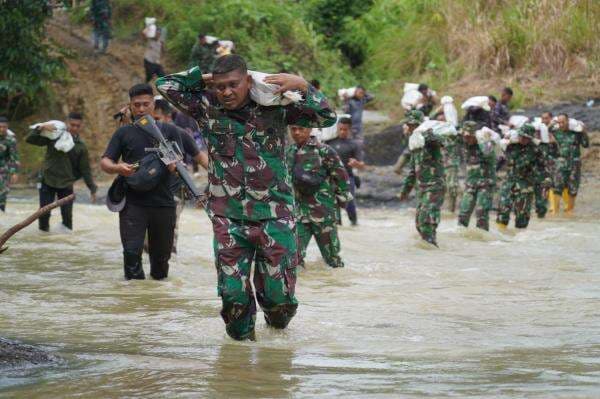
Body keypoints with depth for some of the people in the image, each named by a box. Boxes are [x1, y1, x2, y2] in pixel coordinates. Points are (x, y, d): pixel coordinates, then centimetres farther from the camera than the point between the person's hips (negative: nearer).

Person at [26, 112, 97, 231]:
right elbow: (30, 139, -7)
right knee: (44, 213, 0)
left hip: (66, 185, 1)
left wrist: (92, 188, -4)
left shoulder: (81, 146, -1)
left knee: (67, 215, 1)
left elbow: (85, 169, 2)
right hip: (48, 181, -1)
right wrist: (41, 128, -22)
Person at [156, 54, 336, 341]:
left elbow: (326, 118, -1)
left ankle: (277, 322, 32)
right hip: (228, 217, 1)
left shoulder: (274, 107, 0)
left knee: (279, 295, -1)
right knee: (232, 293, -5)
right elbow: (165, 85, 3)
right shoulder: (207, 107, 3)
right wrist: (204, 78, 2)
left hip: (274, 215, -1)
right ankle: (241, 333, 24)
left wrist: (302, 87, -14)